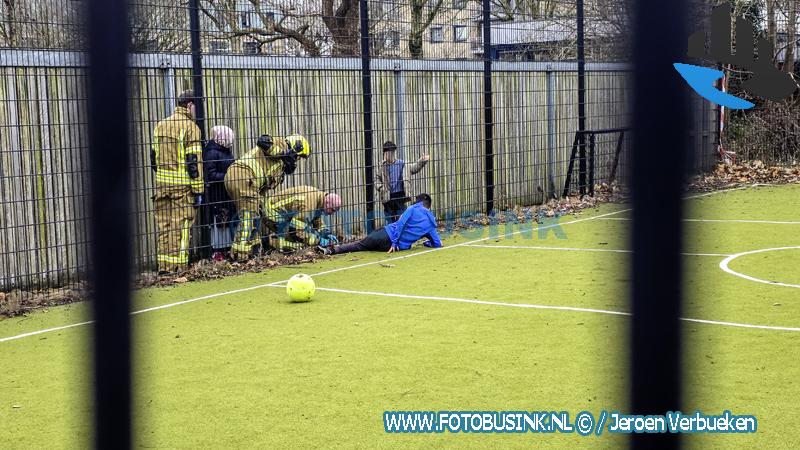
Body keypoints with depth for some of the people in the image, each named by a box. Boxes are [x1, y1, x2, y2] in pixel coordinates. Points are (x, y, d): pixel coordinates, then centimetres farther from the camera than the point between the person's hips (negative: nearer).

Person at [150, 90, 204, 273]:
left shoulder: (160, 126, 12)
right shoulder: (190, 127, -9)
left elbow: (153, 156, 16)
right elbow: (194, 160, -12)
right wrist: (198, 190, -10)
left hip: (162, 184, 6)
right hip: (183, 186, -6)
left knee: (163, 226, 10)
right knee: (180, 226, -2)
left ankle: (164, 265, 13)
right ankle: (178, 266, -1)